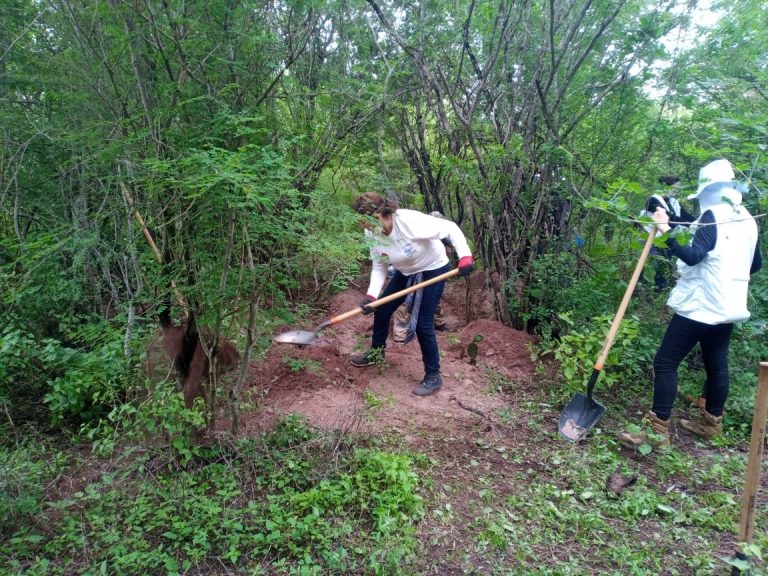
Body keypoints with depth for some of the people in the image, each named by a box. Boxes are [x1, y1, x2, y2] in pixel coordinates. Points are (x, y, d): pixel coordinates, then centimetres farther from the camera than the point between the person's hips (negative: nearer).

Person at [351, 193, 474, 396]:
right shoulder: (372, 233, -15)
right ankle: (376, 352, 38)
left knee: (423, 324, -10)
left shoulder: (411, 221, -35)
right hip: (405, 272, 7)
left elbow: (450, 228, -28)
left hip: (433, 270, -7)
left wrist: (465, 256, -37)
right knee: (381, 310, 11)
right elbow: (379, 266, -8)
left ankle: (433, 377, 7)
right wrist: (371, 295, -21)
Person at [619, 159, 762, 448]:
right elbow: (756, 263, 24)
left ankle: (658, 432, -8)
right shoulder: (747, 219, 13)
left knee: (665, 362, -8)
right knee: (716, 364, 18)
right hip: (728, 304, 9)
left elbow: (693, 256, -25)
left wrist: (667, 233, -33)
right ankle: (711, 422, 32)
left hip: (701, 304, -9)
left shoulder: (713, 215, -13)